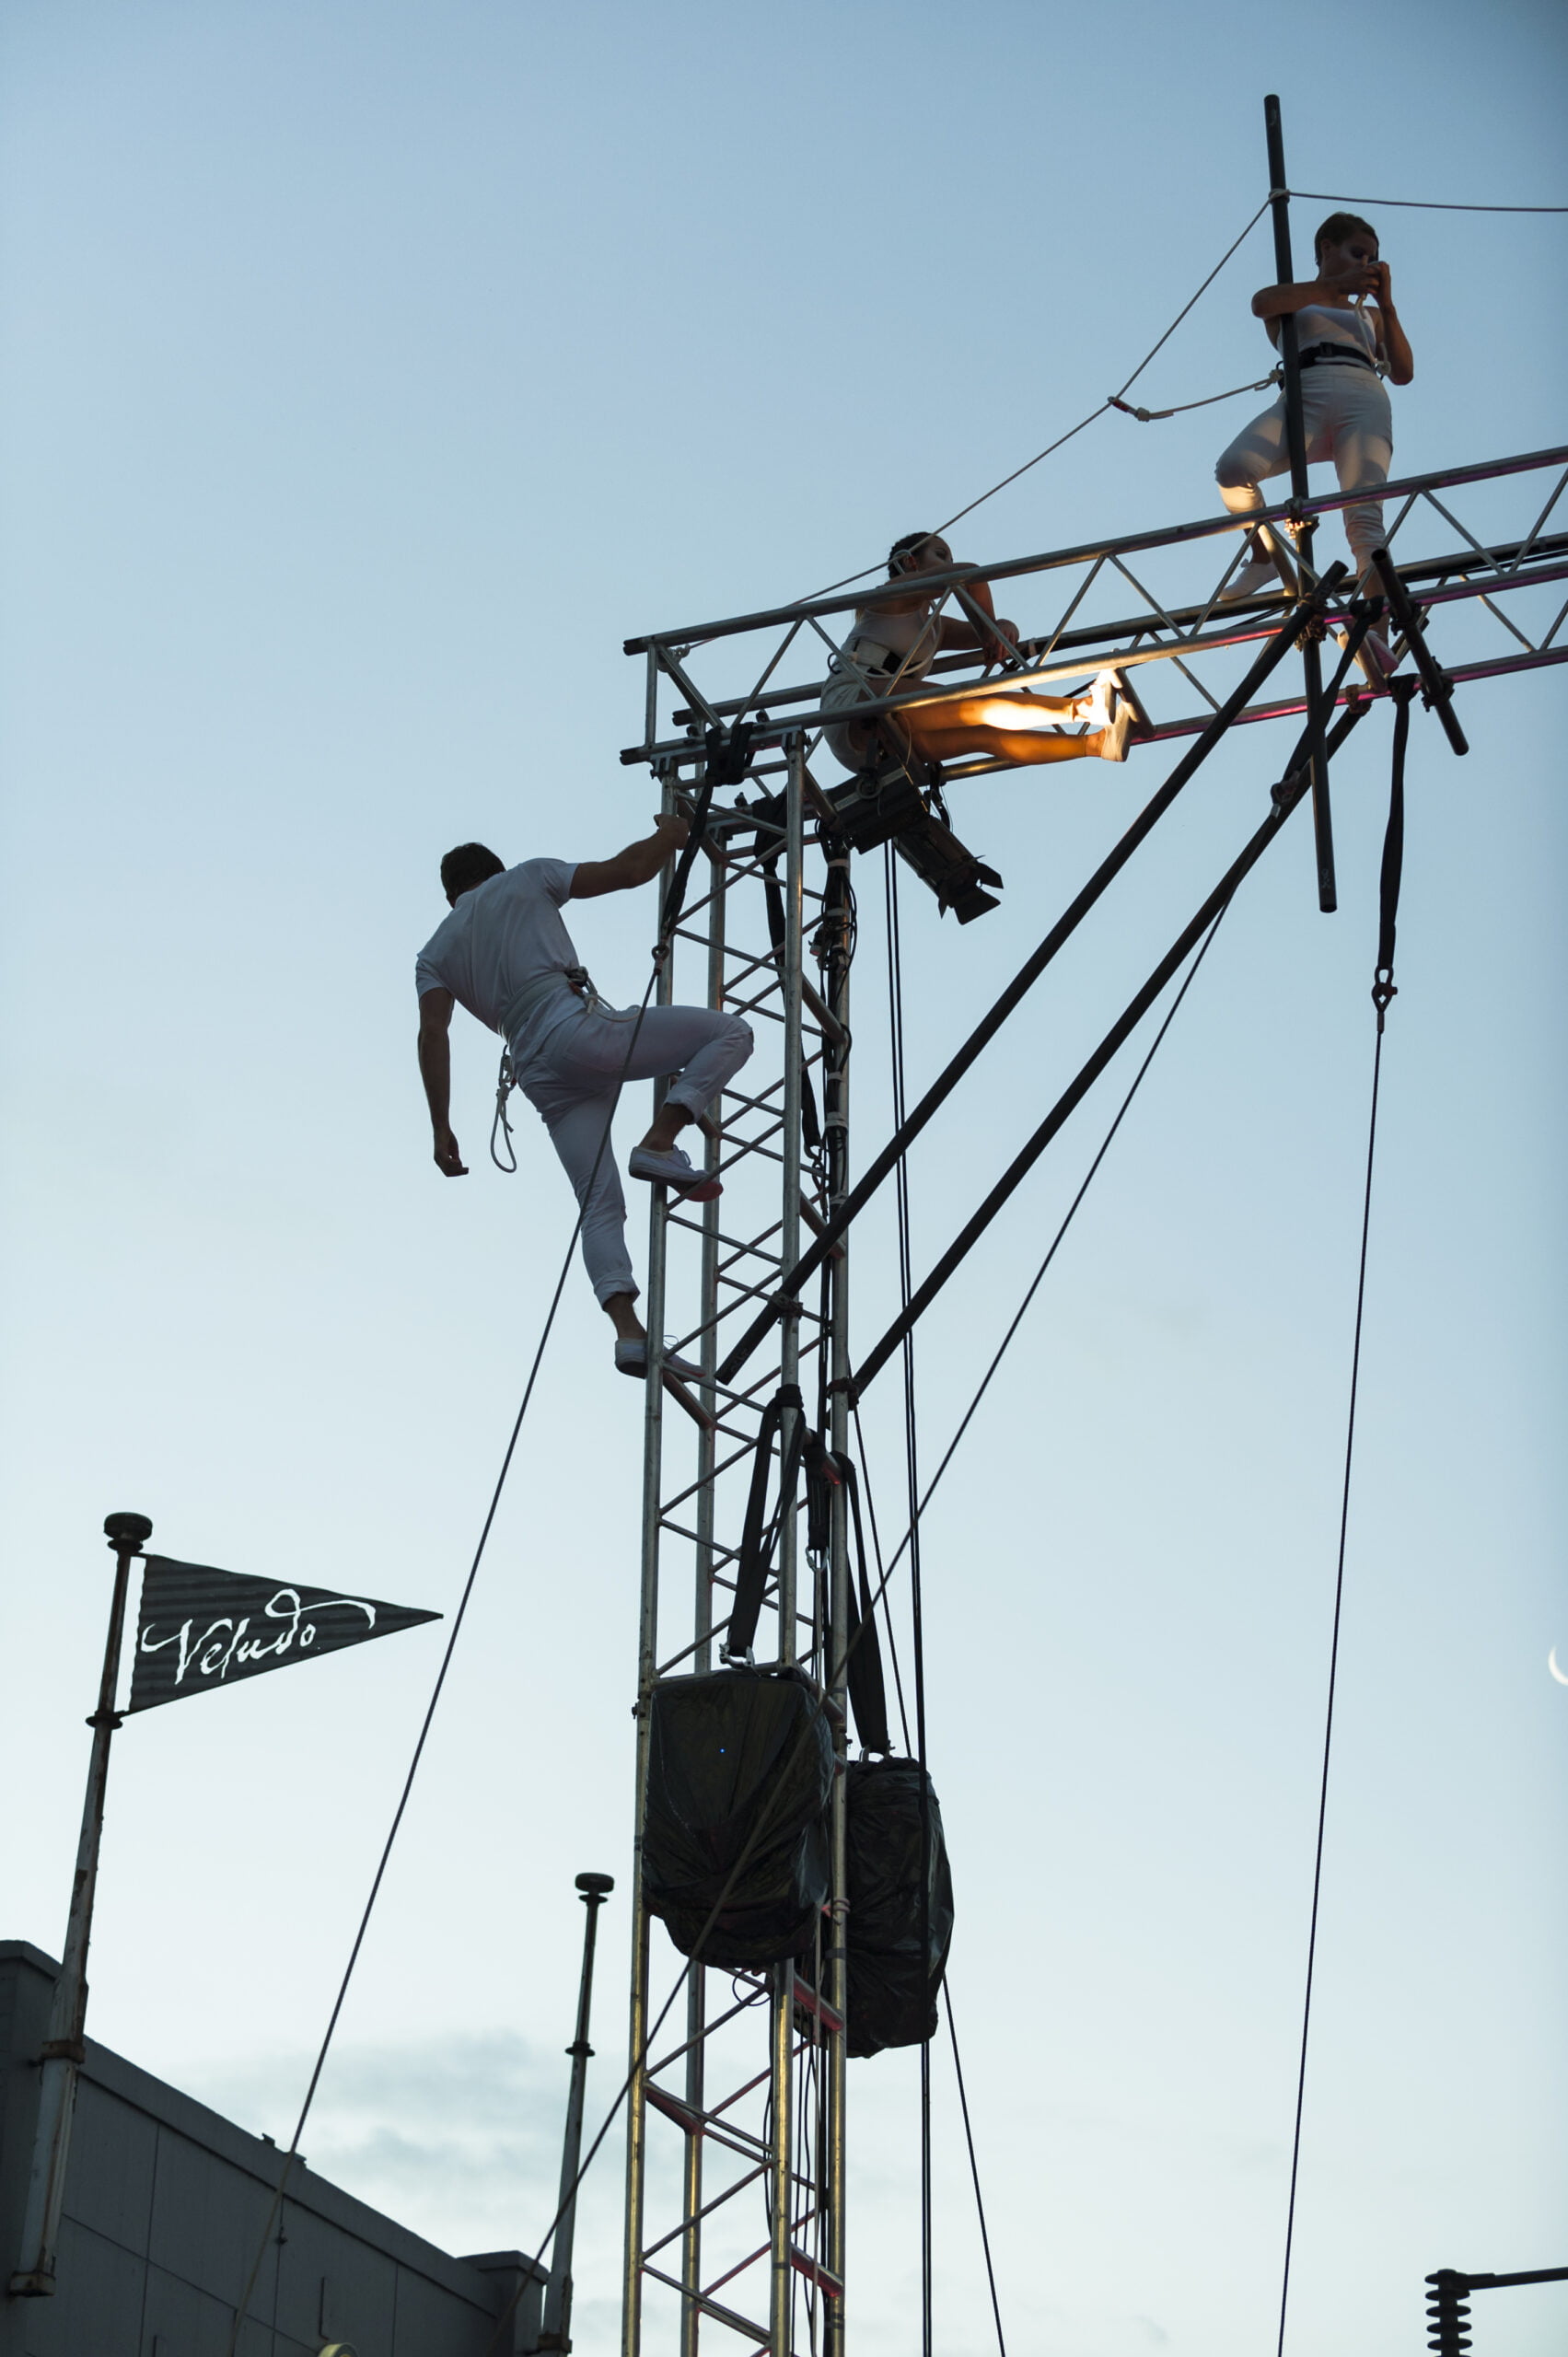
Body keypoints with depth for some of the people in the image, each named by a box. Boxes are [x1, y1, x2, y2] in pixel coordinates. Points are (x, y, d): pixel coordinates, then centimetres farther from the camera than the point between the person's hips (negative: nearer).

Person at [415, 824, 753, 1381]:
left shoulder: (434, 955, 24)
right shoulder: (527, 879, 18)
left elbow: (433, 1032, 7)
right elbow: (626, 870, 12)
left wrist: (441, 1126, 4)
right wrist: (671, 834, 31)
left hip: (541, 1078, 4)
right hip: (580, 1029, -4)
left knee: (601, 1207, 3)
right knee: (730, 1032, 5)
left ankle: (629, 1330, -16)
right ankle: (659, 1143, -11)